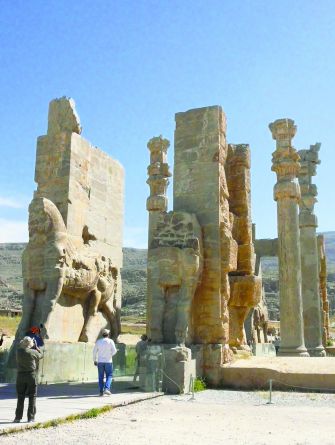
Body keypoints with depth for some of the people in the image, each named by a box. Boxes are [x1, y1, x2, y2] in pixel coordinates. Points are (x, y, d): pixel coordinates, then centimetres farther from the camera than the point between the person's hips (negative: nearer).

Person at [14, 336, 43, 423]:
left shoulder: (18, 351, -3)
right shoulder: (33, 352, -10)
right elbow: (41, 355, 7)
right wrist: (36, 347, 13)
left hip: (20, 376, 3)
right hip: (31, 375, -3)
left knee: (20, 397, 11)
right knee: (32, 397, 5)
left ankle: (18, 417, 11)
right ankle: (31, 417, 5)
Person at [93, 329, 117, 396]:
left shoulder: (98, 341, 2)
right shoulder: (110, 341, -5)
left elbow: (94, 351, 3)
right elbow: (114, 351, -9)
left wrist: (94, 360, 12)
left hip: (100, 361, 2)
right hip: (108, 361, -2)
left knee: (101, 377, 9)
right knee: (109, 376, 6)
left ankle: (101, 391, 7)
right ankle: (106, 389, -11)